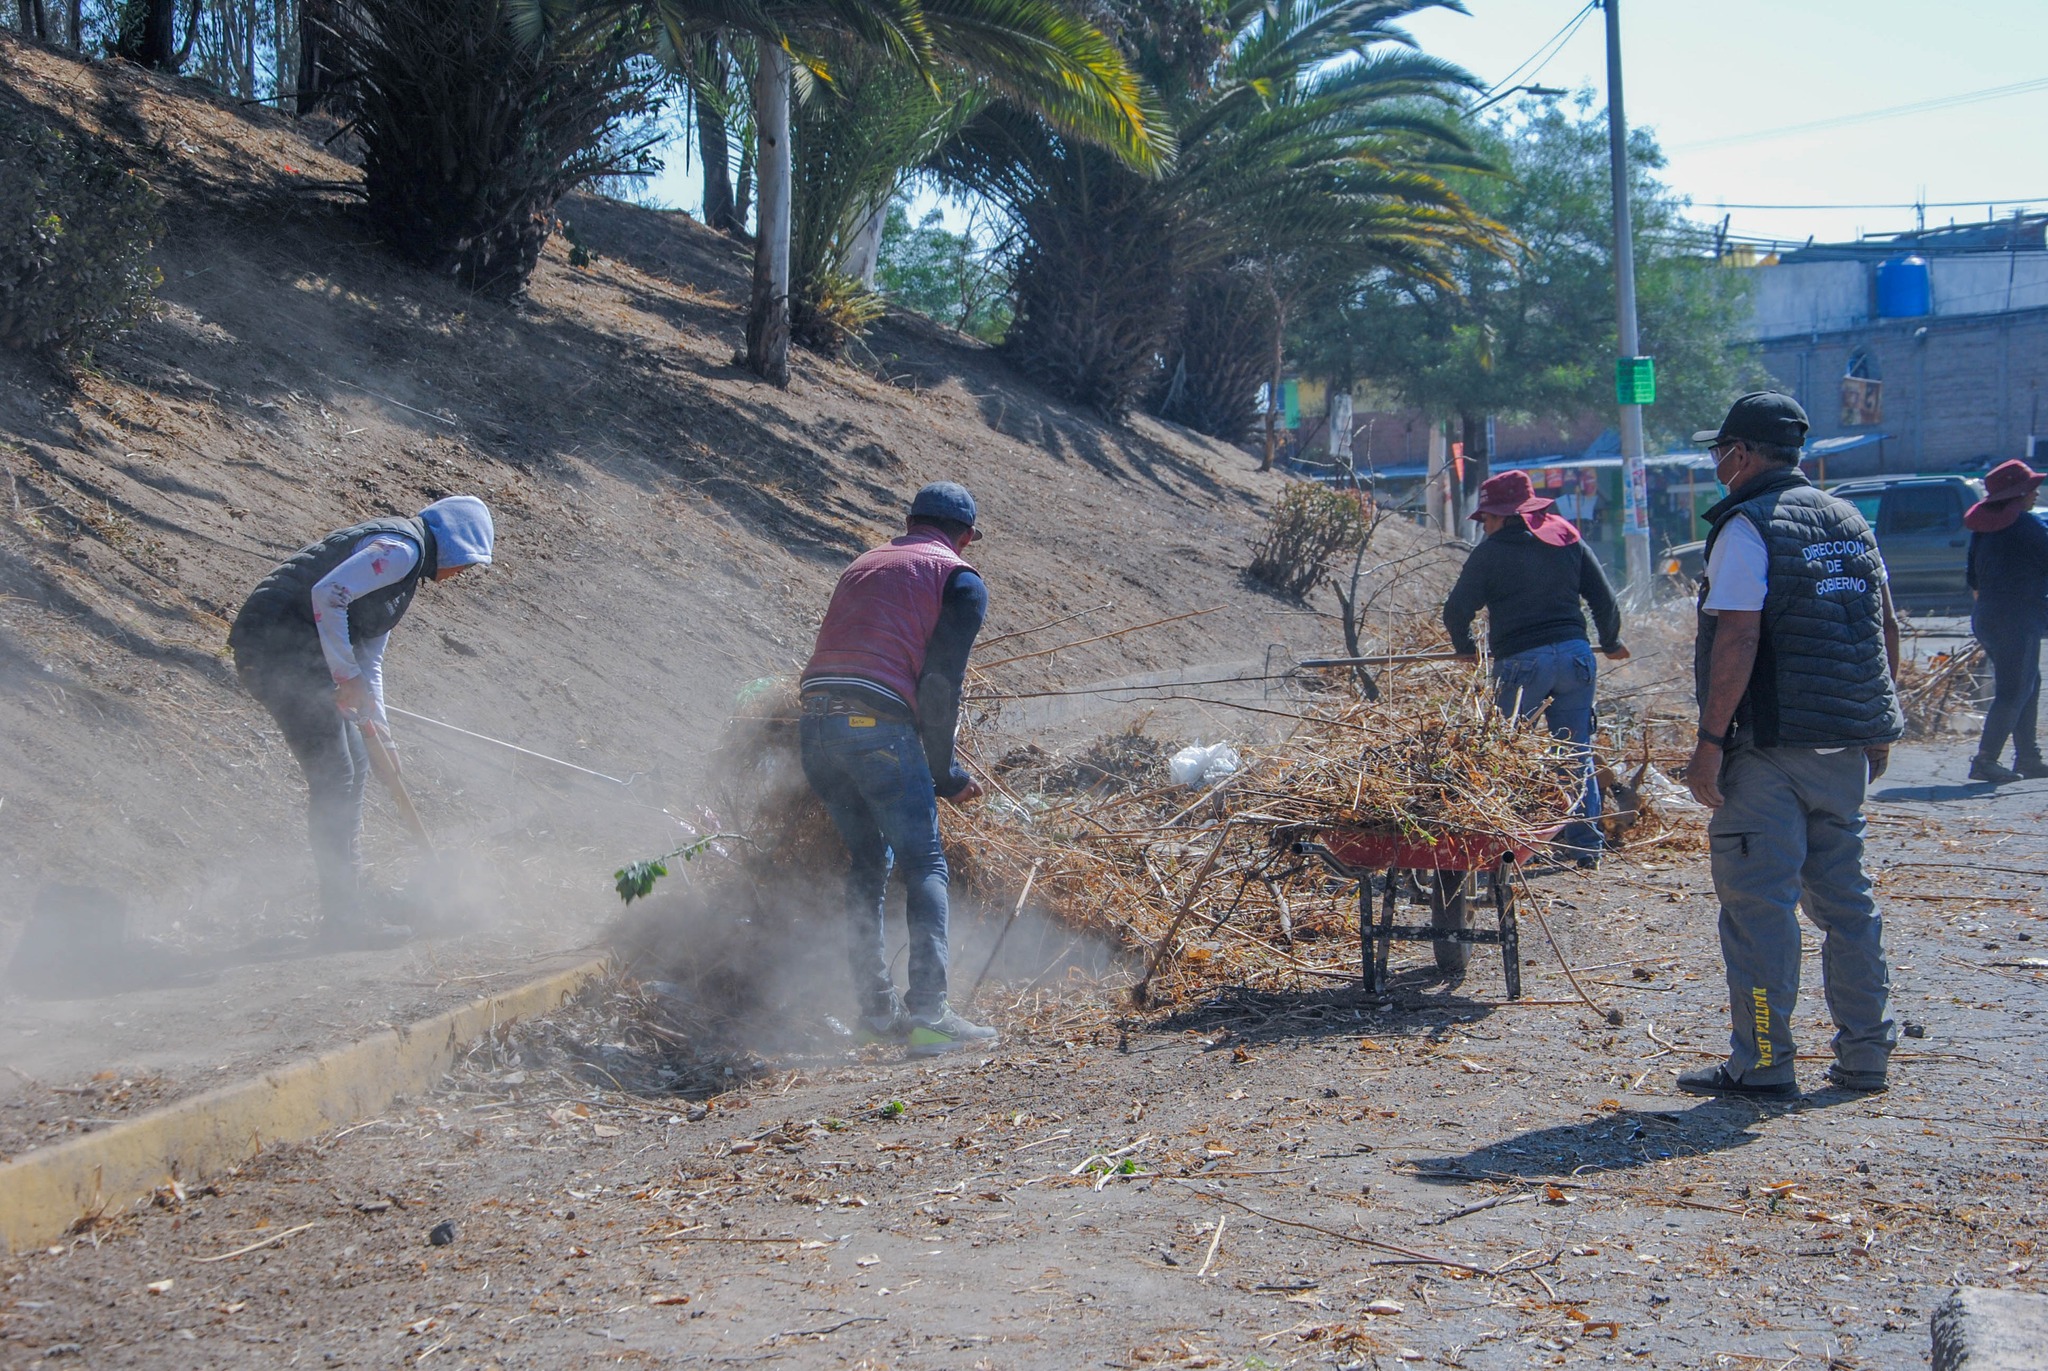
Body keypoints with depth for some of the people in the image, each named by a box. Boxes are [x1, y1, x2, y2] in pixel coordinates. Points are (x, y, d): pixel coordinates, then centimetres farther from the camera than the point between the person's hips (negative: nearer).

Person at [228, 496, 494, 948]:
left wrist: (377, 726, 24)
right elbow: (327, 594, -25)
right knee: (334, 779, -9)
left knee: (352, 768, 17)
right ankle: (344, 920, -6)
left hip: (297, 655, 11)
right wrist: (348, 677, -18)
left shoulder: (402, 568, 22)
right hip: (278, 650, -11)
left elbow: (369, 656, 27)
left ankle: (348, 898, 25)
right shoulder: (401, 550, -11)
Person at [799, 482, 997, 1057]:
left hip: (816, 723, 6)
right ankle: (927, 1014, -11)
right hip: (879, 728, -6)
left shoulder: (863, 564, 27)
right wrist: (945, 773, 5)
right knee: (925, 868, 0)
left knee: (866, 860, 18)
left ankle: (877, 1008, 16)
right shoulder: (961, 582, 8)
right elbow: (940, 683, -2)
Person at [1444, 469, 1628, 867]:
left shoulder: (1491, 552, 0)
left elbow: (1456, 610, 1)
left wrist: (1465, 649, 20)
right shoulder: (1568, 541, 12)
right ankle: (1585, 844, 10)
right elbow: (1604, 599, 13)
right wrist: (1611, 644, 30)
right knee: (1578, 751, 9)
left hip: (1520, 661, -4)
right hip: (1575, 655, 4)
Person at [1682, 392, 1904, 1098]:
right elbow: (1886, 628, 17)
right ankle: (1864, 1055, 17)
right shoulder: (1849, 521, 14)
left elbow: (1737, 639, -18)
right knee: (1844, 897, 14)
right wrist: (1876, 725, 22)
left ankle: (1762, 1062, 0)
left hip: (1770, 747, -8)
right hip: (1848, 746, 8)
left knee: (1758, 901, -2)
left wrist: (1711, 741, -17)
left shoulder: (1748, 527, -10)